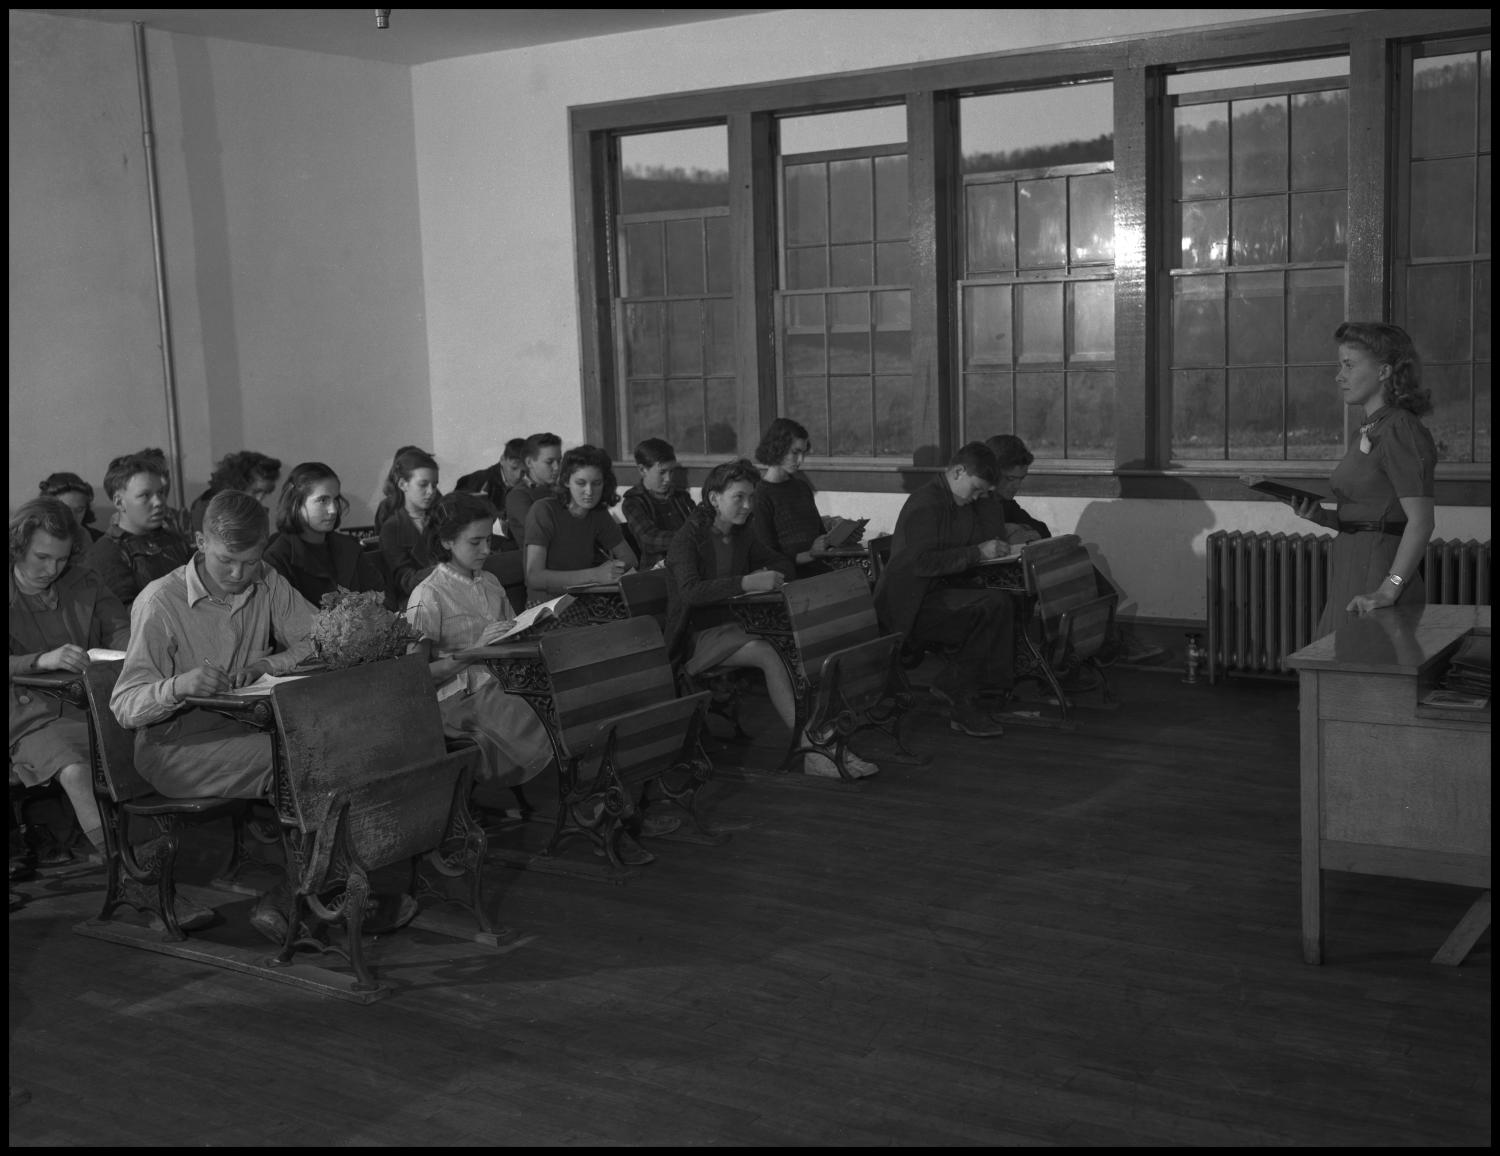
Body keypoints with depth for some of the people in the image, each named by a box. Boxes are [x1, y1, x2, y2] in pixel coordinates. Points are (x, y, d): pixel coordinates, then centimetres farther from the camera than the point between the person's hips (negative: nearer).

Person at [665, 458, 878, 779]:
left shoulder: (743, 534, 14)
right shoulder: (687, 538, -8)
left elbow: (785, 565, 23)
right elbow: (689, 591, -24)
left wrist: (766, 577, -2)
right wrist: (746, 583, -33)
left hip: (737, 626, 6)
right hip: (700, 635, -6)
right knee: (770, 653, -32)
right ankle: (811, 747, -29)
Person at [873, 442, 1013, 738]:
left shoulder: (959, 504, 18)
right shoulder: (927, 504, -14)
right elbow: (923, 563, -24)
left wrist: (994, 548, 7)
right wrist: (978, 552, -20)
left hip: (934, 596, 9)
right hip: (908, 606, -9)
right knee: (994, 603, -25)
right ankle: (958, 689, -12)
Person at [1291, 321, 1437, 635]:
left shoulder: (1401, 430, -13)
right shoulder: (1372, 430, 16)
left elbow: (1421, 521, -21)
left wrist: (1387, 590, -28)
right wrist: (1322, 517, 2)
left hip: (1380, 572, -9)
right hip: (1351, 579, 9)